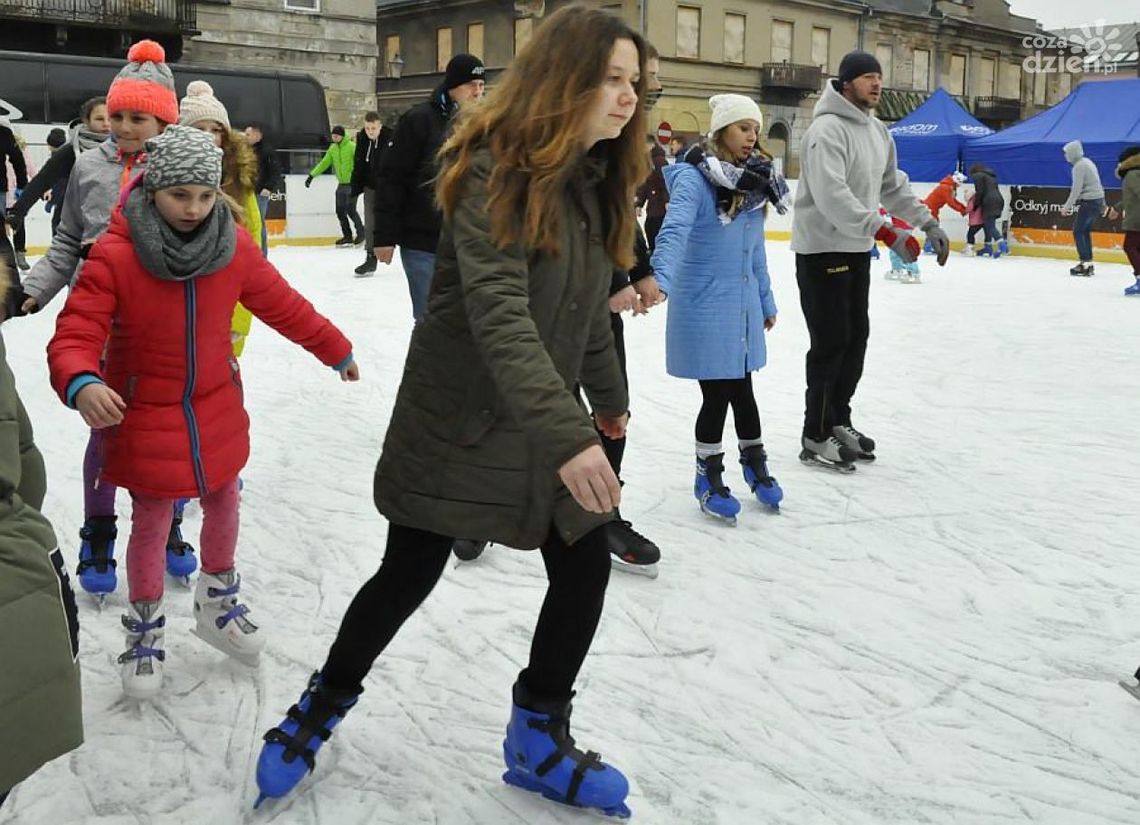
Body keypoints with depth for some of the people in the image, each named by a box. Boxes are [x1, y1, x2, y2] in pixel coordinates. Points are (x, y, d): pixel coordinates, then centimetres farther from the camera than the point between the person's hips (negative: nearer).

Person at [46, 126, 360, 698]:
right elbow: (75, 335, -24)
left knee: (223, 505, 19)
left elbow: (283, 306, 3)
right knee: (152, 522, 7)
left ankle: (218, 604, 44)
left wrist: (335, 350, 12)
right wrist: (81, 384, -44)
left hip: (217, 410, 4)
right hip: (144, 417, -4)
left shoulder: (234, 247, -10)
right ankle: (145, 629, 30)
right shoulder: (114, 255, -22)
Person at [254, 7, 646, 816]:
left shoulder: (597, 180, 3)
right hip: (461, 414, -7)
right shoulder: (495, 171, -22)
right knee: (411, 572, 5)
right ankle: (322, 708, 32)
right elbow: (499, 315, -33)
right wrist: (566, 433, -42)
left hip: (549, 416, 7)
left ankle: (539, 739, 24)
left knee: (586, 567, 5)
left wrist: (609, 397, 25)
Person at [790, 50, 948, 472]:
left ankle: (838, 420, 27)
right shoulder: (827, 130, -19)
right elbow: (832, 196, -30)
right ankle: (816, 436, 6)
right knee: (831, 341, -5)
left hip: (857, 250, 9)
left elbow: (894, 186, 18)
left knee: (856, 336, 13)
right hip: (822, 250, -9)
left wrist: (929, 224, 9)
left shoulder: (878, 132, 11)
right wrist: (886, 232, -34)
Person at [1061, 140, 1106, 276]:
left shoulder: (1079, 166, -14)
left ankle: (1085, 263, -9)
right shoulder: (1087, 162, 16)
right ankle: (1089, 263, 15)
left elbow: (1077, 189, -17)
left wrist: (1067, 206, -13)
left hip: (1090, 202, -9)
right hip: (1098, 200, 9)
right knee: (1085, 231, 14)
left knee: (1078, 231, -5)